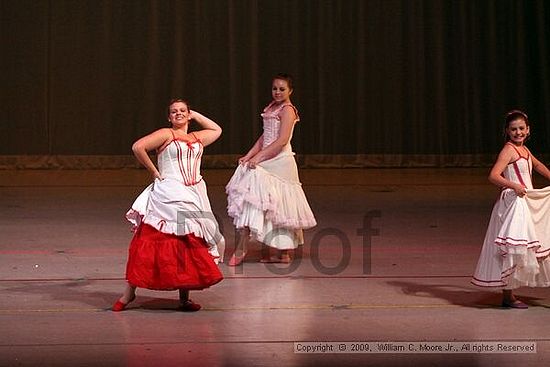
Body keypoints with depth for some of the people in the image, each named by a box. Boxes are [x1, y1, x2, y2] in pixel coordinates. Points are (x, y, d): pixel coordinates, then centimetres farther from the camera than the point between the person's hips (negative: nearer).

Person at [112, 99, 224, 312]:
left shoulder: (198, 138, 20)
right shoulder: (166, 135, 2)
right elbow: (138, 147, -10)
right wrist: (154, 171, -6)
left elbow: (217, 130, 39)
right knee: (150, 244, -10)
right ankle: (129, 292, -4)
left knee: (190, 247, 4)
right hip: (168, 196, -6)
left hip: (193, 199, 6)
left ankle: (184, 298, 11)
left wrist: (196, 116, 28)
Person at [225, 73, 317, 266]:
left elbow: (282, 140, -19)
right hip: (268, 161, 9)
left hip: (279, 161, -9)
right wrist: (249, 155, 5)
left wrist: (259, 157, -21)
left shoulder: (287, 109, -10)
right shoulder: (271, 107, 16)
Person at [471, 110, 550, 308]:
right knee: (513, 249, -12)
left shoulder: (524, 150, 14)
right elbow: (493, 176, -23)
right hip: (513, 202, -10)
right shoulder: (508, 150, -12)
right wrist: (514, 185, -34)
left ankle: (509, 291, 17)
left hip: (527, 201, 10)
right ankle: (508, 296, -9)